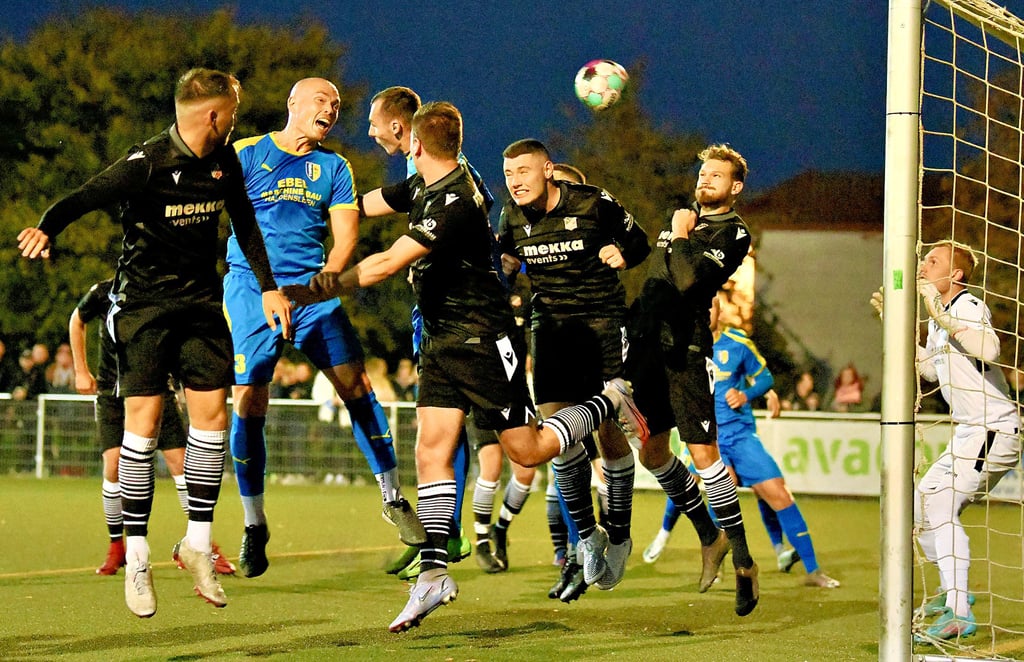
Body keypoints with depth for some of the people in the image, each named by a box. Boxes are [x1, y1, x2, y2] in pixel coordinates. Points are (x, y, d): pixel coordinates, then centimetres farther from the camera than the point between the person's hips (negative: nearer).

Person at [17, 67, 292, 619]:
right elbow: (86, 197, -27)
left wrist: (268, 286, 17)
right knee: (144, 418, -8)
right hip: (143, 303, -5)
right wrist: (46, 227, -48)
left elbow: (244, 221, 17)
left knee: (212, 412, -3)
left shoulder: (224, 161, 2)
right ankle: (136, 554, -1)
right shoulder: (146, 165, -18)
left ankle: (198, 541, 10)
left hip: (201, 301, 5)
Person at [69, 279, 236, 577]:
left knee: (180, 462, -9)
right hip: (112, 392, 0)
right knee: (114, 468, -10)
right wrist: (81, 371, 10)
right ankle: (116, 547, 9)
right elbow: (76, 321, 11)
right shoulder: (104, 293, -10)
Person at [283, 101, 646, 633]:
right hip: (442, 340, 8)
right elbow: (361, 206, 21)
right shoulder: (423, 186, 6)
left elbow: (388, 263, -31)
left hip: (482, 339, -8)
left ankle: (609, 404, 27)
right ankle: (433, 572, -6)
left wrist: (321, 290, -30)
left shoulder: (456, 205, -25)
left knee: (527, 451, 2)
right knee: (431, 450, -4)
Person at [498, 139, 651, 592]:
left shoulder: (594, 203, -11)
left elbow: (638, 241, 2)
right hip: (550, 325, 3)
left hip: (603, 321, -3)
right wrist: (501, 265, -1)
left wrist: (623, 254, -18)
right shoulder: (514, 216, 2)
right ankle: (586, 534, 5)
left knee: (610, 433, -6)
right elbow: (506, 258, 21)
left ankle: (620, 536, 12)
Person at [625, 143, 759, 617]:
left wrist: (681, 238, -5)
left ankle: (742, 560, -7)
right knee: (651, 452, 10)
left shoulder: (732, 233, -3)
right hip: (646, 341, 8)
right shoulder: (682, 217, 20)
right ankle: (709, 537, 25)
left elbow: (689, 281, -16)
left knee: (703, 452, -14)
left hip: (685, 346, -8)